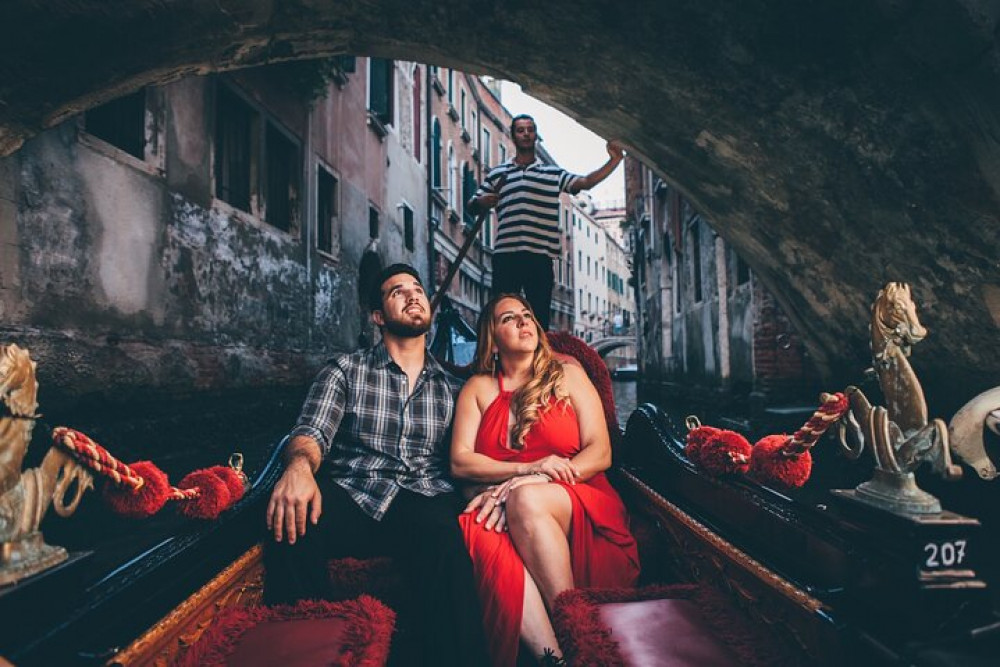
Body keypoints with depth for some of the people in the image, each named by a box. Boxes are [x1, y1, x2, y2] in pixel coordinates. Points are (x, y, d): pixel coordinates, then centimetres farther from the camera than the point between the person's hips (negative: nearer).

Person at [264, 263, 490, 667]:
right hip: (352, 496, 0)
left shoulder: (450, 387, 20)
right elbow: (311, 433, -1)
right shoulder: (345, 370, 13)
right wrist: (299, 466, -27)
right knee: (293, 522, -33)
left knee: (442, 541, -36)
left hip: (424, 500, 0)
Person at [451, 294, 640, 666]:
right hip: (500, 506, 1)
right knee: (483, 531, -34)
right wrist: (529, 468, -13)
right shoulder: (478, 388, 17)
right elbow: (460, 462, 4)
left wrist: (525, 485, -13)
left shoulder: (568, 376, 14)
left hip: (578, 504, -1)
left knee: (527, 501, -34)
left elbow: (600, 453, 2)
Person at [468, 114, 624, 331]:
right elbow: (473, 205, 14)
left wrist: (614, 161, -12)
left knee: (540, 317, 3)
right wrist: (481, 202, -9)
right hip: (505, 255, 0)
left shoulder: (554, 174, 14)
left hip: (540, 257, 1)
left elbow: (585, 182, 2)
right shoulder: (497, 174, 14)